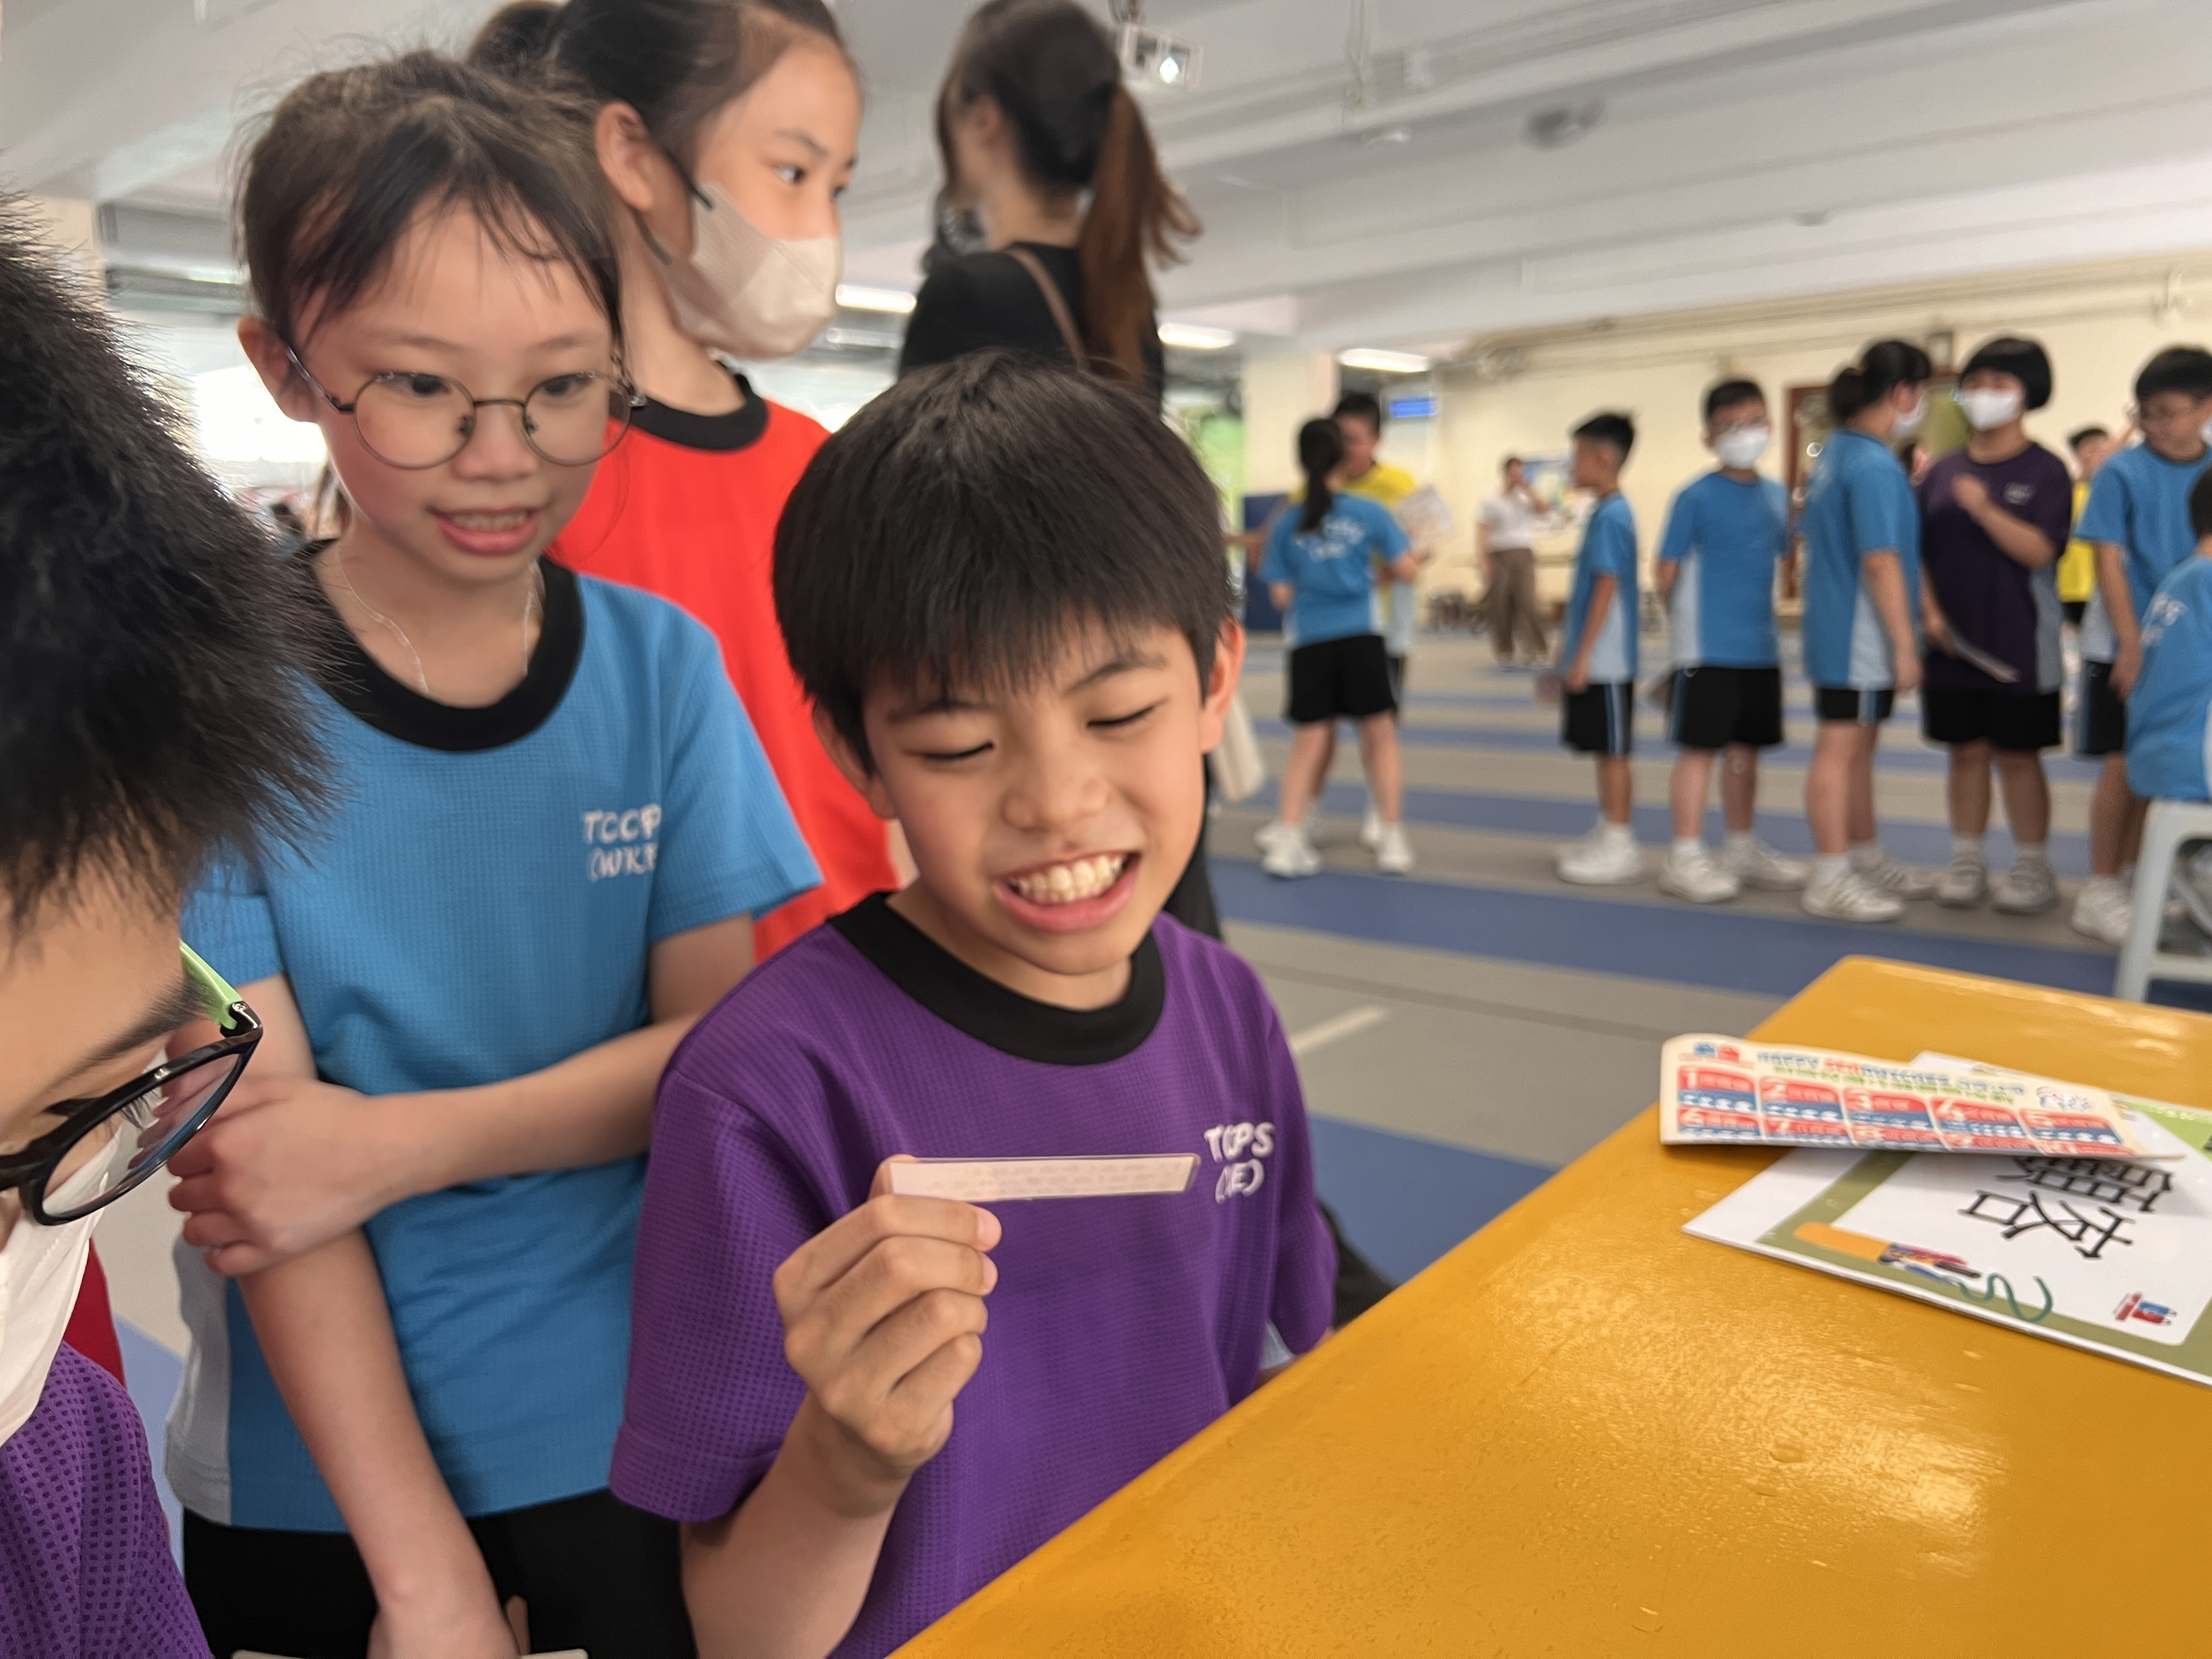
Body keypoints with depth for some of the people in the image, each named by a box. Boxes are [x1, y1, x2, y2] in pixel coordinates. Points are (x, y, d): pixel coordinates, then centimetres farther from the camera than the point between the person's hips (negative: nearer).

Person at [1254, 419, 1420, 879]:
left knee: (1309, 745, 10)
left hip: (1310, 643, 1)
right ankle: (1392, 840, 14)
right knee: (1380, 737, 11)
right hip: (1361, 636, -1)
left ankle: (1286, 839, 3)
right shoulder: (1369, 512, 0)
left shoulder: (1287, 523, 4)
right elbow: (1406, 571, 0)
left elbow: (1281, 596, 2)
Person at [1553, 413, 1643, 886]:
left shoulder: (1611, 516, -15)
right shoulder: (1602, 513, 13)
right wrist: (1571, 648, 21)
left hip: (1605, 662, -9)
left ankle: (1620, 847, 5)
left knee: (1613, 751, -2)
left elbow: (1607, 589, -19)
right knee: (1604, 751, 15)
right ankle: (1606, 834, 24)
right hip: (1592, 661, 9)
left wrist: (1583, 655, -20)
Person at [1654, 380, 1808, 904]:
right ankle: (1685, 858, 4)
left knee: (1746, 749, 14)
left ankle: (1744, 849, 27)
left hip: (1762, 649, 6)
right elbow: (1668, 573, -8)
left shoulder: (1777, 496, 8)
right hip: (1708, 650, -6)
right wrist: (1689, 624, 0)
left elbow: (1784, 557, 19)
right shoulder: (1696, 497, -10)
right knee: (1700, 749, -3)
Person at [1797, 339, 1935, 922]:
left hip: (1835, 629, 10)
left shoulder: (1835, 452, 11)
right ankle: (1830, 881, 4)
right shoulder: (1875, 466, -18)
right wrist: (1905, 644, -18)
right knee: (1841, 749, -3)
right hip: (1860, 637, -10)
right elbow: (1881, 563, -21)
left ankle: (1867, 859, 29)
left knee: (1857, 747, 17)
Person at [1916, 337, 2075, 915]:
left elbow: (2040, 551, -14)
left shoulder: (2045, 471, -3)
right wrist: (1930, 611, -5)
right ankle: (1966, 863, 18)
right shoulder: (1943, 472, 8)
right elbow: (1919, 552, 9)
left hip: (2019, 646, -3)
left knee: (2018, 755, 3)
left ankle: (2032, 868, 14)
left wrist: (1985, 509, -26)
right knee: (1967, 752, 9)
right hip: (1952, 643, 3)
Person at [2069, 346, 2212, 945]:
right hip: (2124, 644, -4)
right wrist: (2132, 644, -14)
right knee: (2125, 766, -2)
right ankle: (2100, 891, 7)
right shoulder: (2121, 472, -7)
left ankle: (2132, 877, 21)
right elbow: (2109, 562, -9)